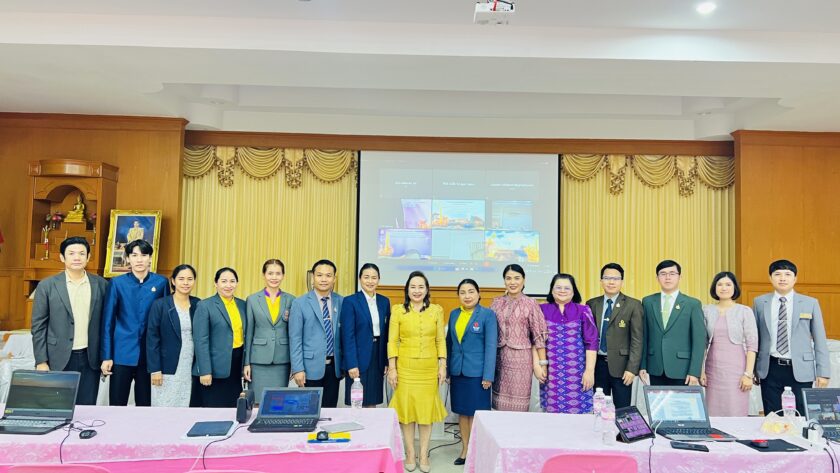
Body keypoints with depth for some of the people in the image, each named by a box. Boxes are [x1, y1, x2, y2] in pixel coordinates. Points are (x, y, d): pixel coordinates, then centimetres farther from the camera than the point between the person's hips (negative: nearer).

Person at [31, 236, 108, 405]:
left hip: (90, 359, 1)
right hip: (59, 359, -1)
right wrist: (41, 361, -4)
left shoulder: (101, 284, 3)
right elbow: (39, 326, 0)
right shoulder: (47, 286, -1)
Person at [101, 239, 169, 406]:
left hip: (150, 354, 1)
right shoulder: (117, 283, -1)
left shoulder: (161, 282, 0)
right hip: (122, 353, -1)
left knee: (145, 403, 10)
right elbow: (107, 322, 1)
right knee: (117, 404, 6)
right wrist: (106, 356, -3)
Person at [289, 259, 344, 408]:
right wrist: (298, 369, -10)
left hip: (334, 366, 3)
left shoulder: (341, 302, 5)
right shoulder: (300, 303, -4)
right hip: (311, 367, -3)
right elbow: (295, 339, -5)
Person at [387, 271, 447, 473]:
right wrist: (392, 368, -5)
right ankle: (410, 453, 20)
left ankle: (424, 454, 19)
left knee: (427, 409, 6)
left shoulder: (436, 310, 3)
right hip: (405, 367, -1)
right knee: (406, 408, 5)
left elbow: (441, 340, 5)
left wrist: (443, 366, 0)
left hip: (429, 368, 1)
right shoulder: (398, 310, -1)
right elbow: (392, 341, -1)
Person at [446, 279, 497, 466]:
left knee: (475, 413, 3)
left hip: (477, 372, -4)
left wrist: (488, 375, -13)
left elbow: (491, 345, -9)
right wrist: (447, 370, 7)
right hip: (457, 372, 5)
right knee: (461, 412, 12)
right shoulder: (454, 314, 7)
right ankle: (464, 450, 24)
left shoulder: (488, 314, -7)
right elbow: (449, 343, 11)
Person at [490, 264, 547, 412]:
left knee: (517, 404, 1)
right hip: (500, 358, 3)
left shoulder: (531, 304, -3)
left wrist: (542, 364, -6)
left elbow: (539, 336, -4)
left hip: (521, 358, -3)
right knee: (500, 405, 9)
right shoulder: (496, 303, 6)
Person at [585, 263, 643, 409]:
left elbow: (637, 339, -6)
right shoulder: (592, 304, 7)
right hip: (597, 364, 3)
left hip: (620, 365, -3)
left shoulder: (633, 305, -3)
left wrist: (632, 368, -12)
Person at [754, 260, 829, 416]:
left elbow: (820, 340, 3)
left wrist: (823, 372, -1)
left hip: (801, 369, 0)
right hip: (770, 368, 1)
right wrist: (752, 369, 6)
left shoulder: (810, 303, 3)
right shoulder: (759, 303, 4)